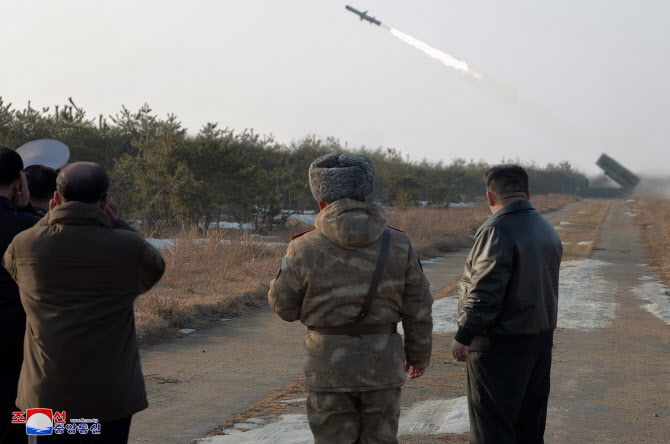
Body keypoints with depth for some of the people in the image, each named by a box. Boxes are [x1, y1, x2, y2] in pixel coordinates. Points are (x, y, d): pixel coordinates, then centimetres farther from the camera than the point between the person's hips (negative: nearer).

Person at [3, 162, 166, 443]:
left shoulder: (25, 244, -5)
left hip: (47, 391, 2)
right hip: (110, 393, -2)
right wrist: (118, 226, 10)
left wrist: (49, 221, 16)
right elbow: (153, 269, 12)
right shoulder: (126, 247, -11)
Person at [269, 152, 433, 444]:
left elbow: (284, 306, 0)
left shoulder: (305, 249, -11)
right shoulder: (398, 245, -4)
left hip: (329, 367, -2)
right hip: (382, 365, 2)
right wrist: (419, 355, 16)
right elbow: (418, 310, 1)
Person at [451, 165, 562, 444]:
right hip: (541, 340, 9)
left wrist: (463, 336, -16)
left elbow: (485, 293, -22)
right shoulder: (547, 230, 10)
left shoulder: (497, 232, -18)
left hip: (500, 346, -9)